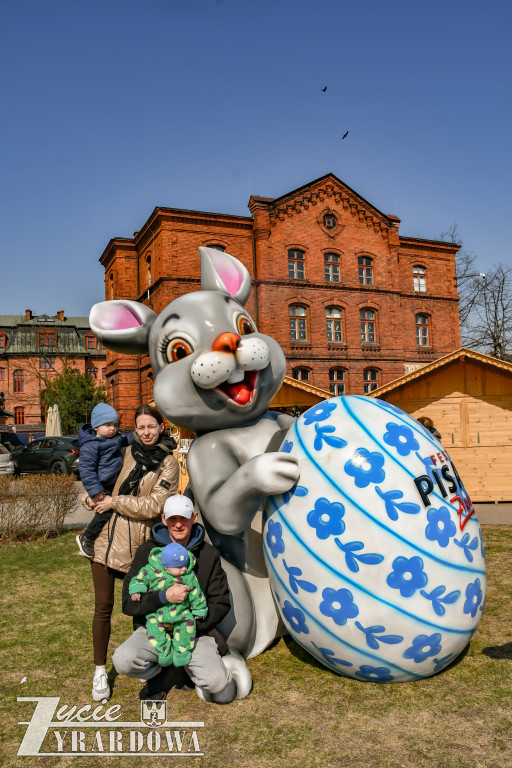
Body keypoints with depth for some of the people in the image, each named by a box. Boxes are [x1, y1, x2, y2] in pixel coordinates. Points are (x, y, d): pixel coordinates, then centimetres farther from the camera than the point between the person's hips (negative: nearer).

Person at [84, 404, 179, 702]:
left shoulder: (169, 463, -4)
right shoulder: (128, 452, 7)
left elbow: (153, 506, -13)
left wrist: (113, 502, -11)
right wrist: (93, 495, 5)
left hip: (139, 543, -3)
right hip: (108, 539, 3)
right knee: (103, 607, 5)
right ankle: (100, 671, 21)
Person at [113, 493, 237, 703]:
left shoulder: (209, 555, 2)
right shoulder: (147, 552, -1)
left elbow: (221, 604, 4)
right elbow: (128, 602, -7)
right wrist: (164, 597, -23)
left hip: (196, 632, 0)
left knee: (219, 685, -23)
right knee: (123, 660, -29)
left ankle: (191, 669, 15)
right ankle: (157, 672, 8)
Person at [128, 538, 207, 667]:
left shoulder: (189, 576, -5)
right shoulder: (152, 570, -10)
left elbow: (196, 593, 5)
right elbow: (140, 579, 1)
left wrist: (199, 611, 9)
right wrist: (136, 591, -16)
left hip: (180, 611, 1)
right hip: (157, 611, -1)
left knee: (189, 622, -21)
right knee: (153, 624, -25)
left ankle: (181, 652, -7)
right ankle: (164, 651, -10)